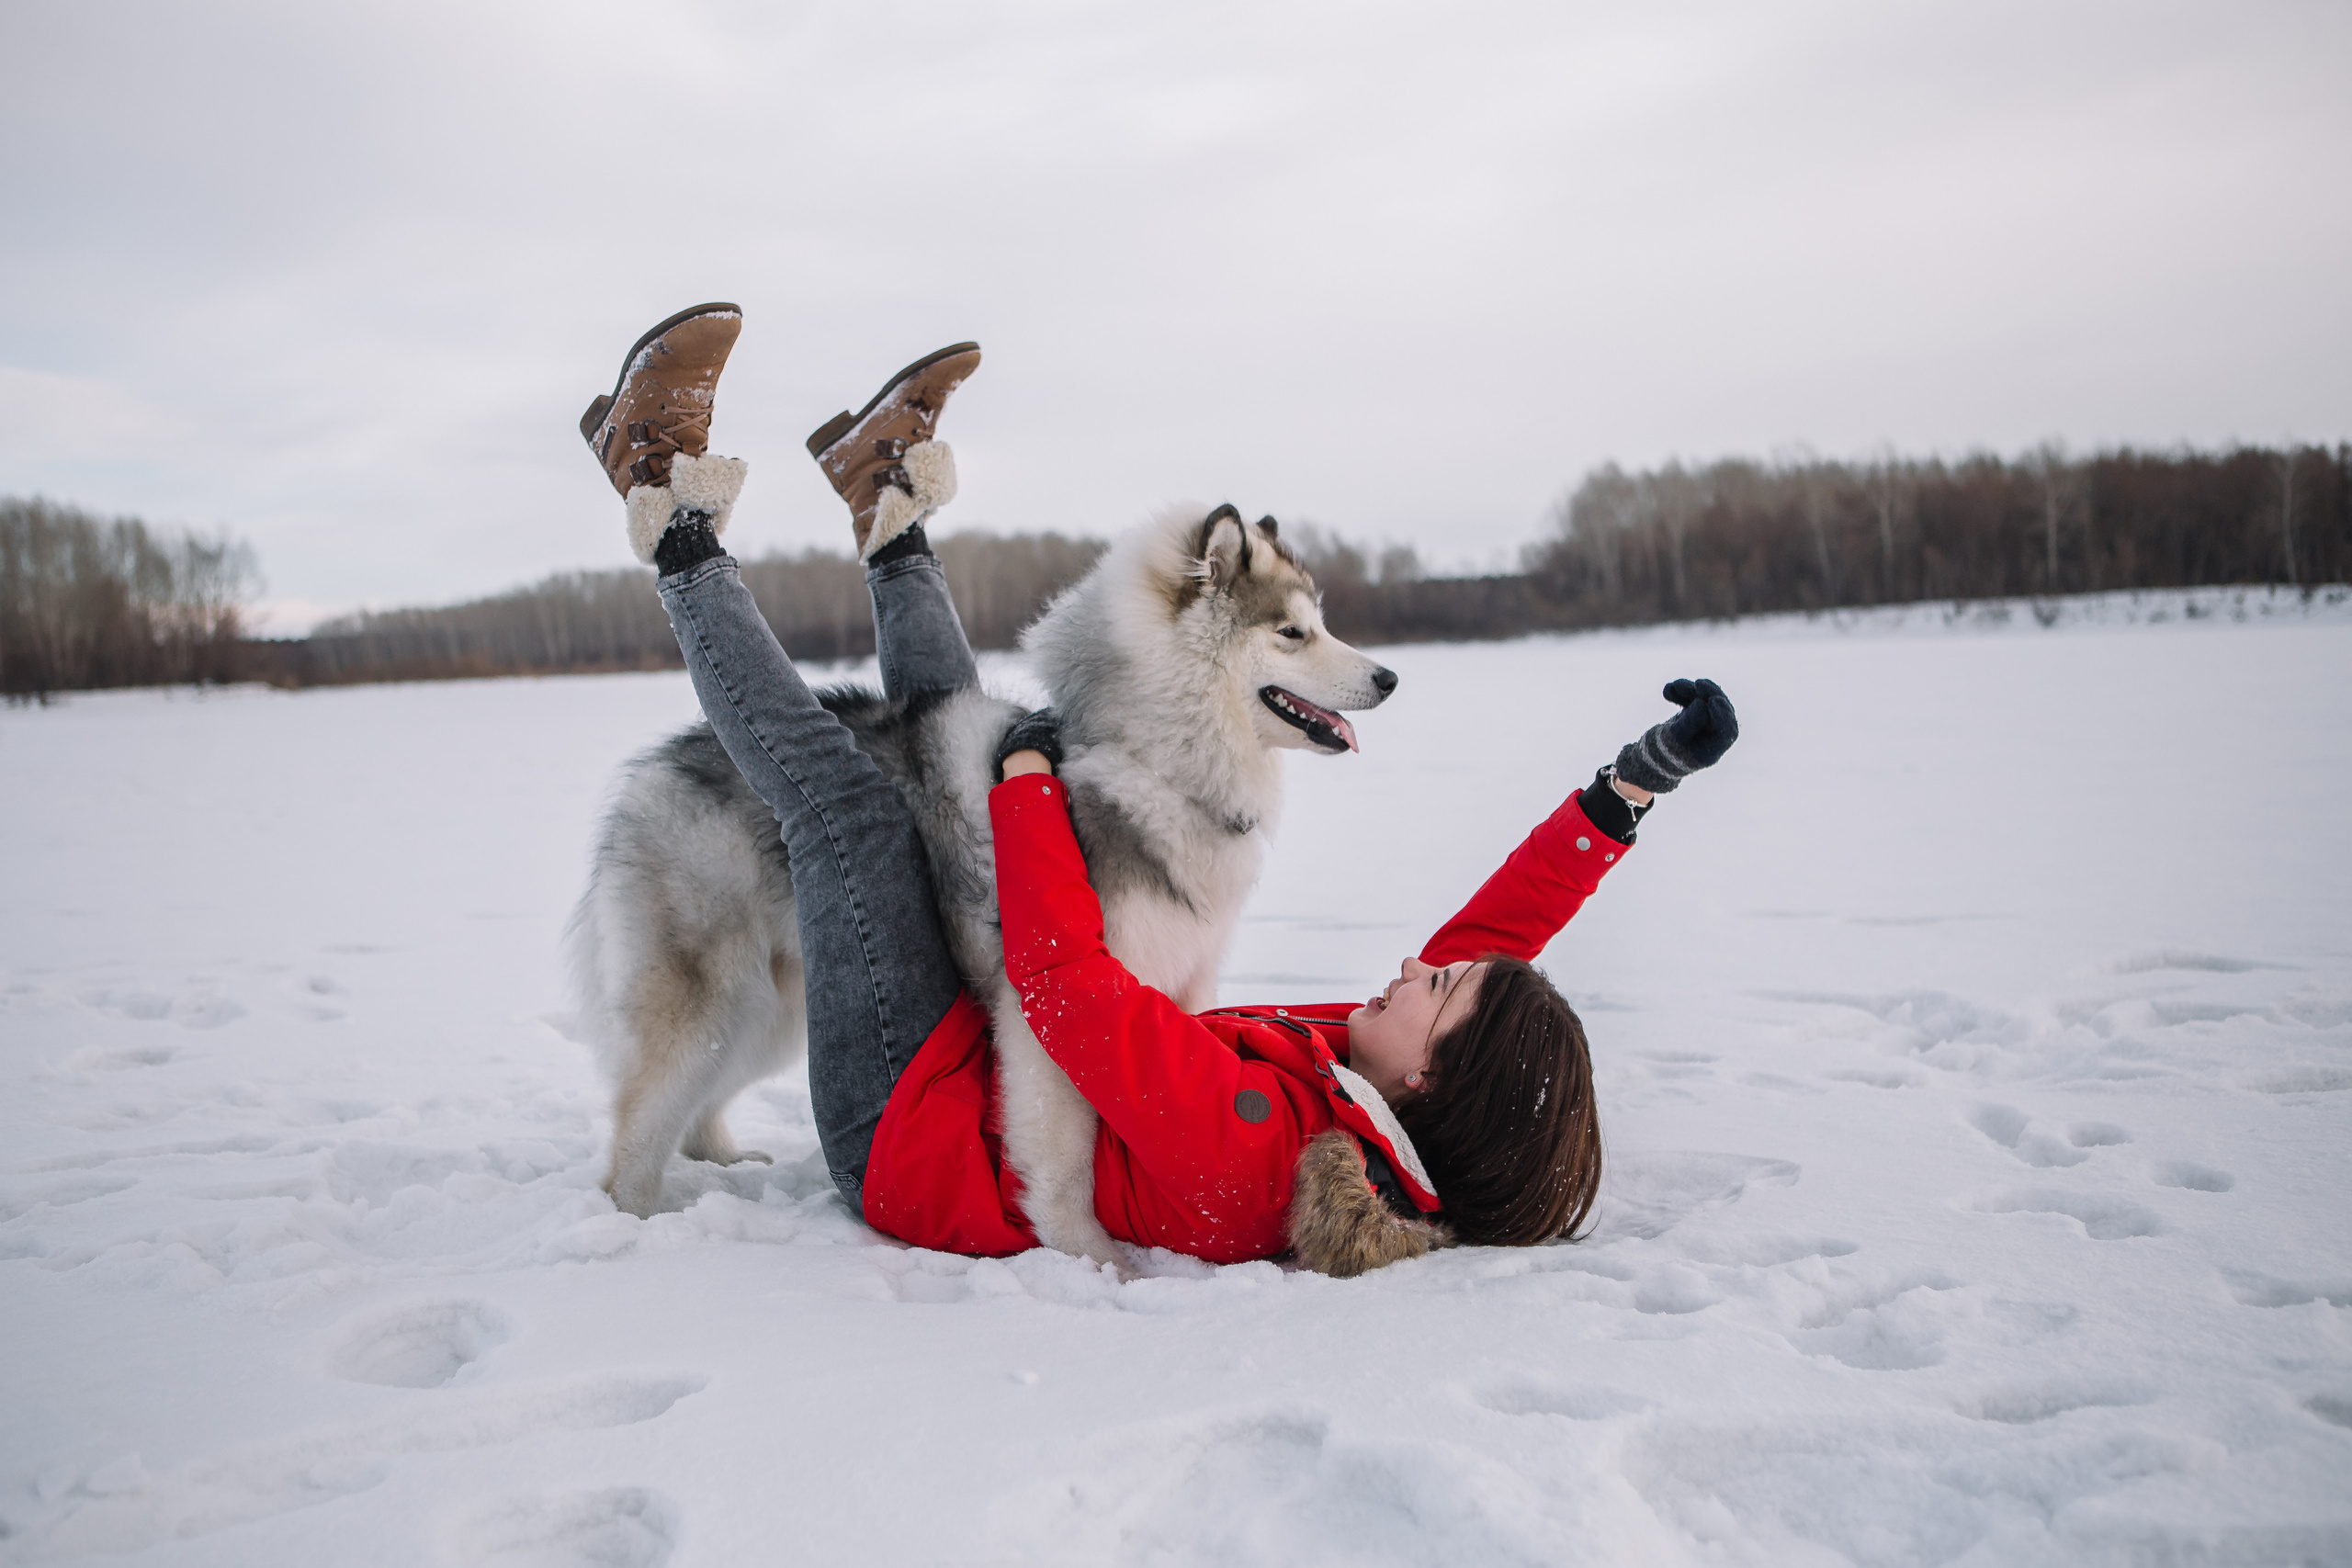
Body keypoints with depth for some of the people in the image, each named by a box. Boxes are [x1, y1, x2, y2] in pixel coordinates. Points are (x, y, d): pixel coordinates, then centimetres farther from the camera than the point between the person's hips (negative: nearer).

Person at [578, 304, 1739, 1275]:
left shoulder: (1238, 1144, -39)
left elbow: (1065, 977, -36)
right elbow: (1502, 924, -6)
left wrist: (1029, 775, -25)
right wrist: (1636, 782, -12)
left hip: (902, 1128, -7)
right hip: (992, 1074, 8)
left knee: (847, 796, -12)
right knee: (964, 764, 7)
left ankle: (682, 540, 8)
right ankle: (889, 523, 29)